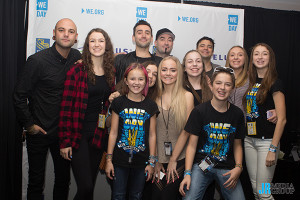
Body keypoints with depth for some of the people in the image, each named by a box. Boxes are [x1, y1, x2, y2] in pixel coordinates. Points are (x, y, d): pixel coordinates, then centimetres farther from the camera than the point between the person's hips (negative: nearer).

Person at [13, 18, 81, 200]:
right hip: (39, 131, -4)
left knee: (64, 179, 15)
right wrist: (28, 123, -8)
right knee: (36, 181, 10)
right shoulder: (37, 60, -14)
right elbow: (19, 95, -8)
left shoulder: (78, 58, -1)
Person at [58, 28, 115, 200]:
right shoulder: (77, 71, -6)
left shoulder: (112, 72, 6)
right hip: (78, 133, -4)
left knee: (90, 185, 13)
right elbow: (66, 107, -8)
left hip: (99, 135, 4)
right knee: (85, 186, -8)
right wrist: (65, 141, -10)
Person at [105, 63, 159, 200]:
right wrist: (109, 159, -2)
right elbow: (113, 132, 0)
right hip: (120, 161, -1)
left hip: (141, 162, 1)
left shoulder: (151, 106, 1)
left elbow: (152, 135, 3)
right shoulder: (118, 103, -2)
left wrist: (152, 162, 2)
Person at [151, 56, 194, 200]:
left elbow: (186, 131, -6)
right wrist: (155, 160, -2)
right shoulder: (156, 97, 4)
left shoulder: (187, 96, -3)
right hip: (158, 159, 2)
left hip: (179, 158, -2)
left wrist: (173, 160, -6)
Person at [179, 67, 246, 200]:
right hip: (201, 164, -2)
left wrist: (238, 168, -3)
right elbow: (192, 145, -4)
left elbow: (237, 145, 13)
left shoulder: (237, 114, 4)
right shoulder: (199, 111, -4)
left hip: (227, 167, 3)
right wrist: (187, 173, -12)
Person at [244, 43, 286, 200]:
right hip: (249, 139, 6)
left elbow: (282, 119, -14)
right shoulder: (251, 82, 11)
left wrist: (273, 149, -17)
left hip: (266, 141, -6)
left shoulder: (274, 83, -9)